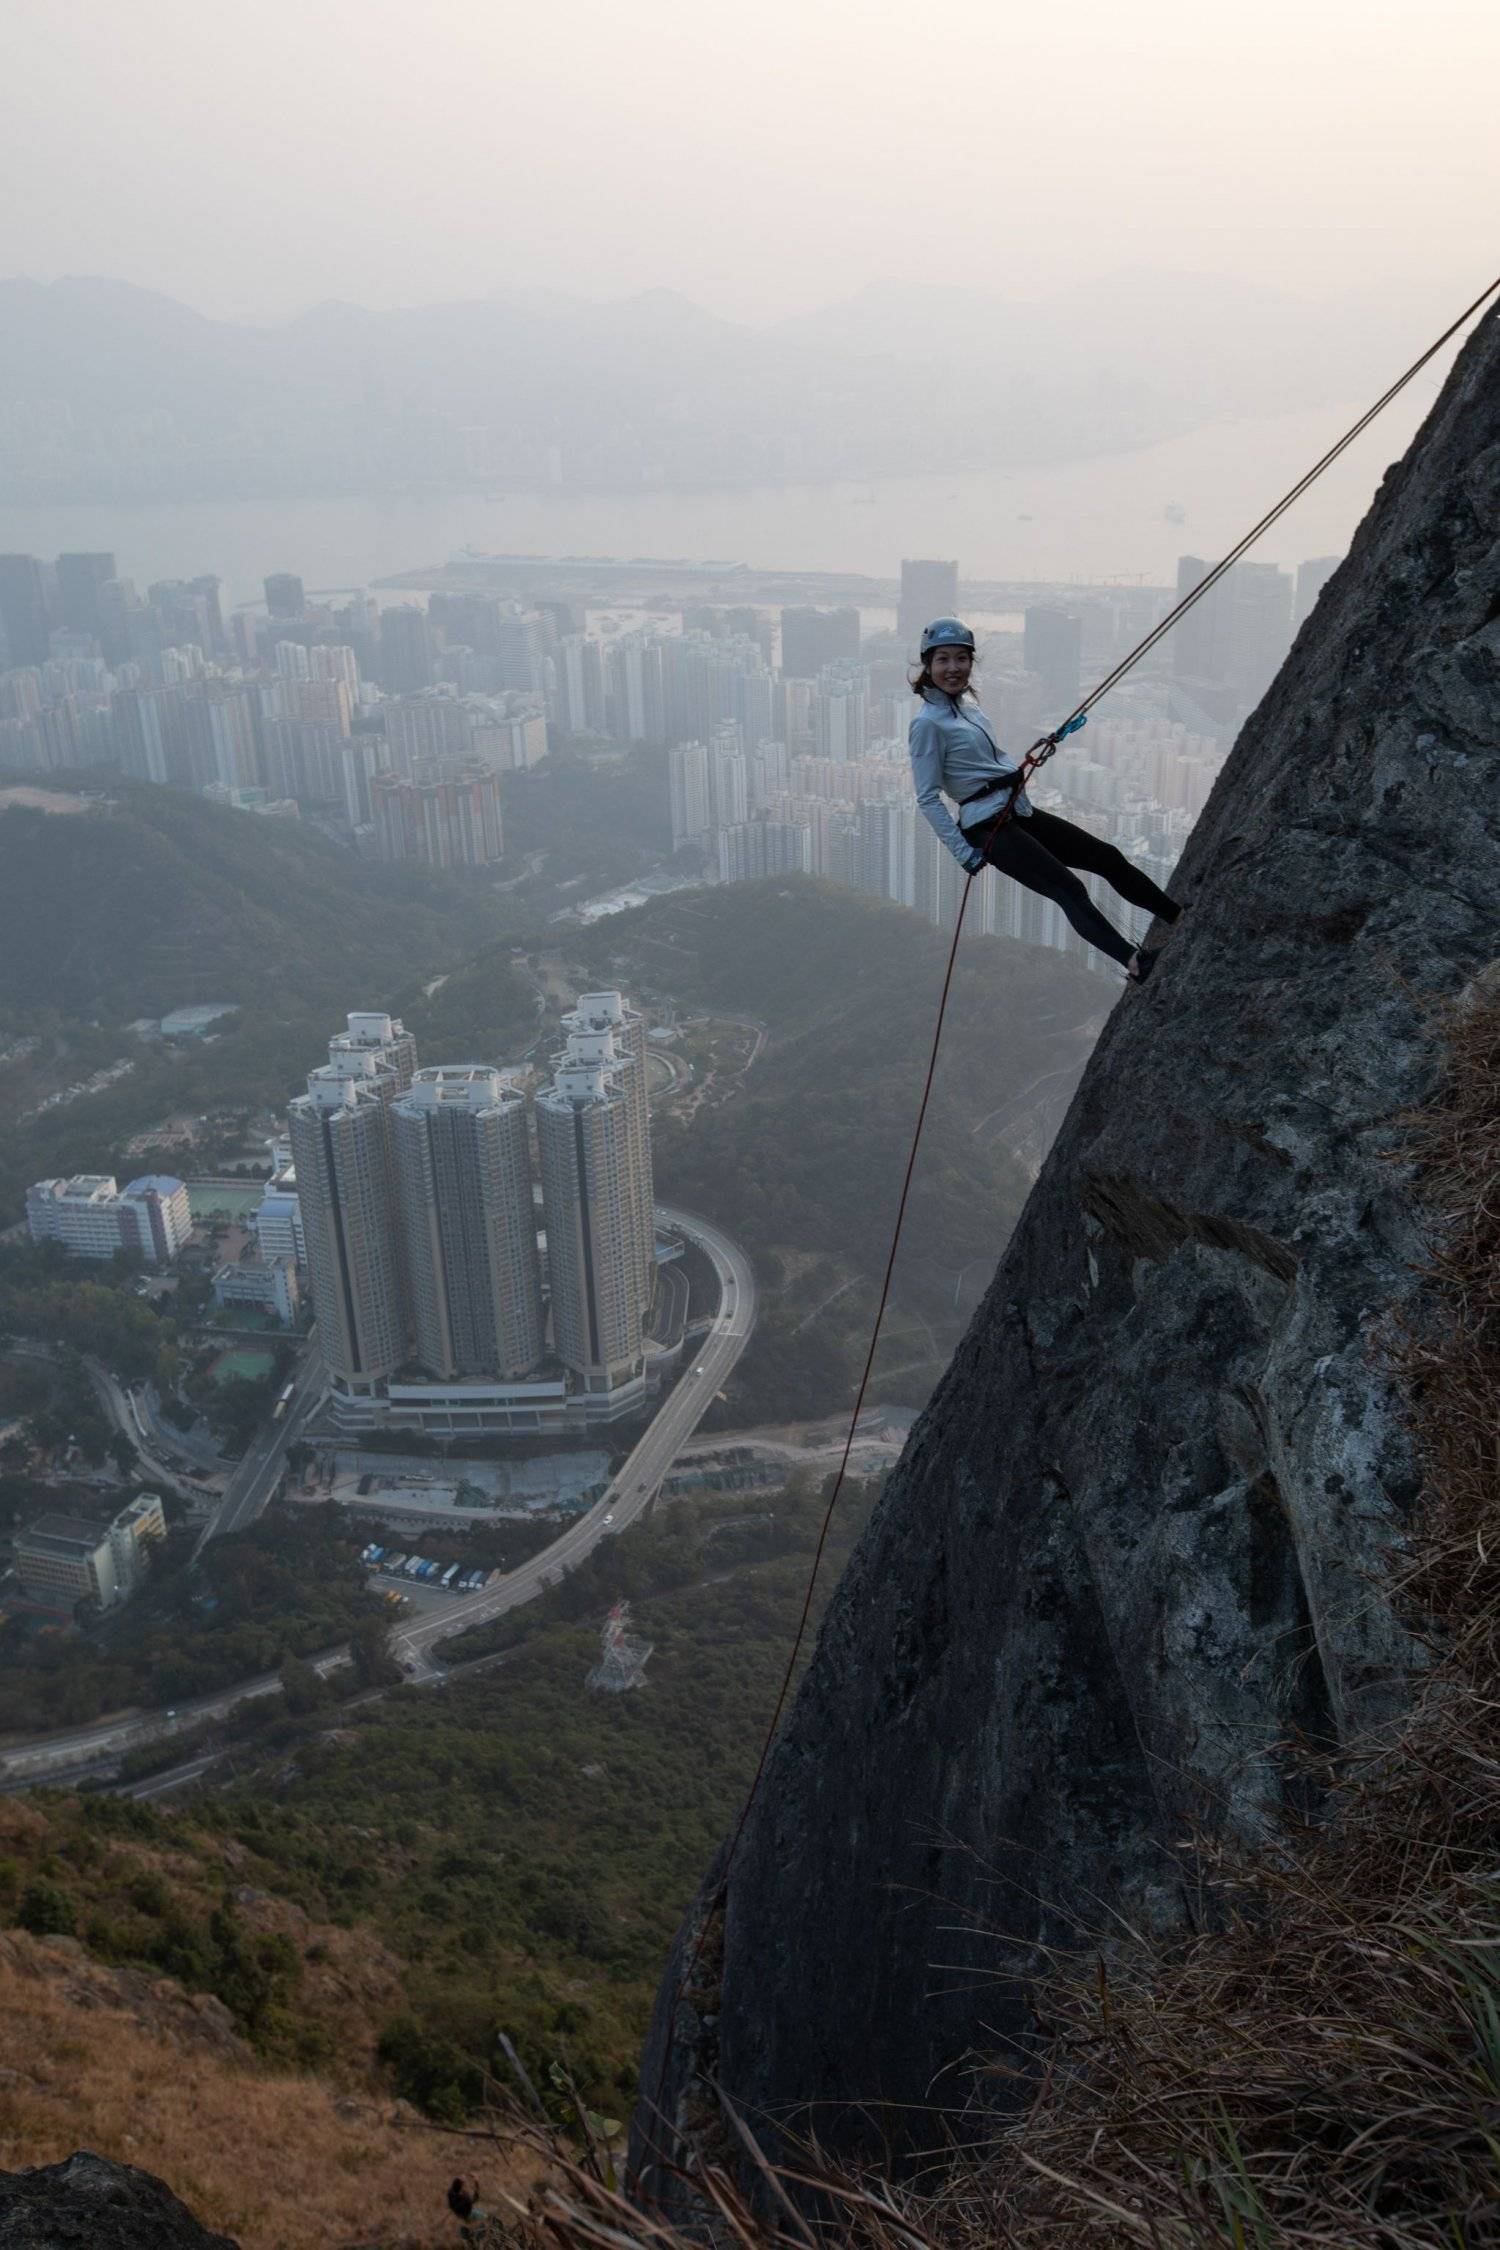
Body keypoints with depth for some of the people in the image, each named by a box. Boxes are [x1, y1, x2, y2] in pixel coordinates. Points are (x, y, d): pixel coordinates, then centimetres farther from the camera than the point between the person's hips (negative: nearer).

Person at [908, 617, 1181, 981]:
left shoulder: (967, 703, 12)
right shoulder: (928, 724, -14)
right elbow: (928, 799, -16)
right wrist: (964, 851, -19)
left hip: (1021, 812, 9)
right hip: (990, 828, -9)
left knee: (1108, 857, 11)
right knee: (1069, 889, -21)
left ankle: (1181, 917, 23)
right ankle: (1135, 963, -30)